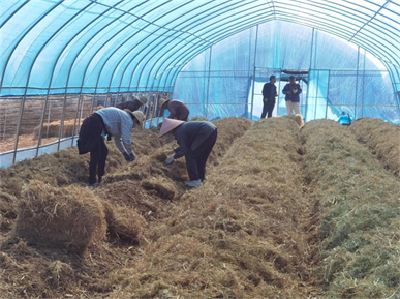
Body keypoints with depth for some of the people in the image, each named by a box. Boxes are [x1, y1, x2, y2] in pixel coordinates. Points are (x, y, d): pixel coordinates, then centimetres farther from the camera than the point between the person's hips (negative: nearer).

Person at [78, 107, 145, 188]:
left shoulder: (122, 118, 26)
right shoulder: (128, 120, -4)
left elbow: (118, 139, 33)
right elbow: (126, 140, -10)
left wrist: (125, 153, 32)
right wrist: (131, 154, 5)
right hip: (94, 125, -10)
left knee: (103, 152, 16)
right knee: (96, 155, -8)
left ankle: (100, 179, 23)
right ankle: (92, 183, -4)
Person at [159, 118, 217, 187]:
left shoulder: (180, 132, -9)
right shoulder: (183, 127, 19)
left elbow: (184, 150, -7)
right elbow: (185, 145, 29)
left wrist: (173, 157, 5)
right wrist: (173, 151, 33)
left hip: (206, 134, -10)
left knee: (189, 156, -2)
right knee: (200, 157, 20)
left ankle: (195, 180, -4)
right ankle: (200, 179, 25)